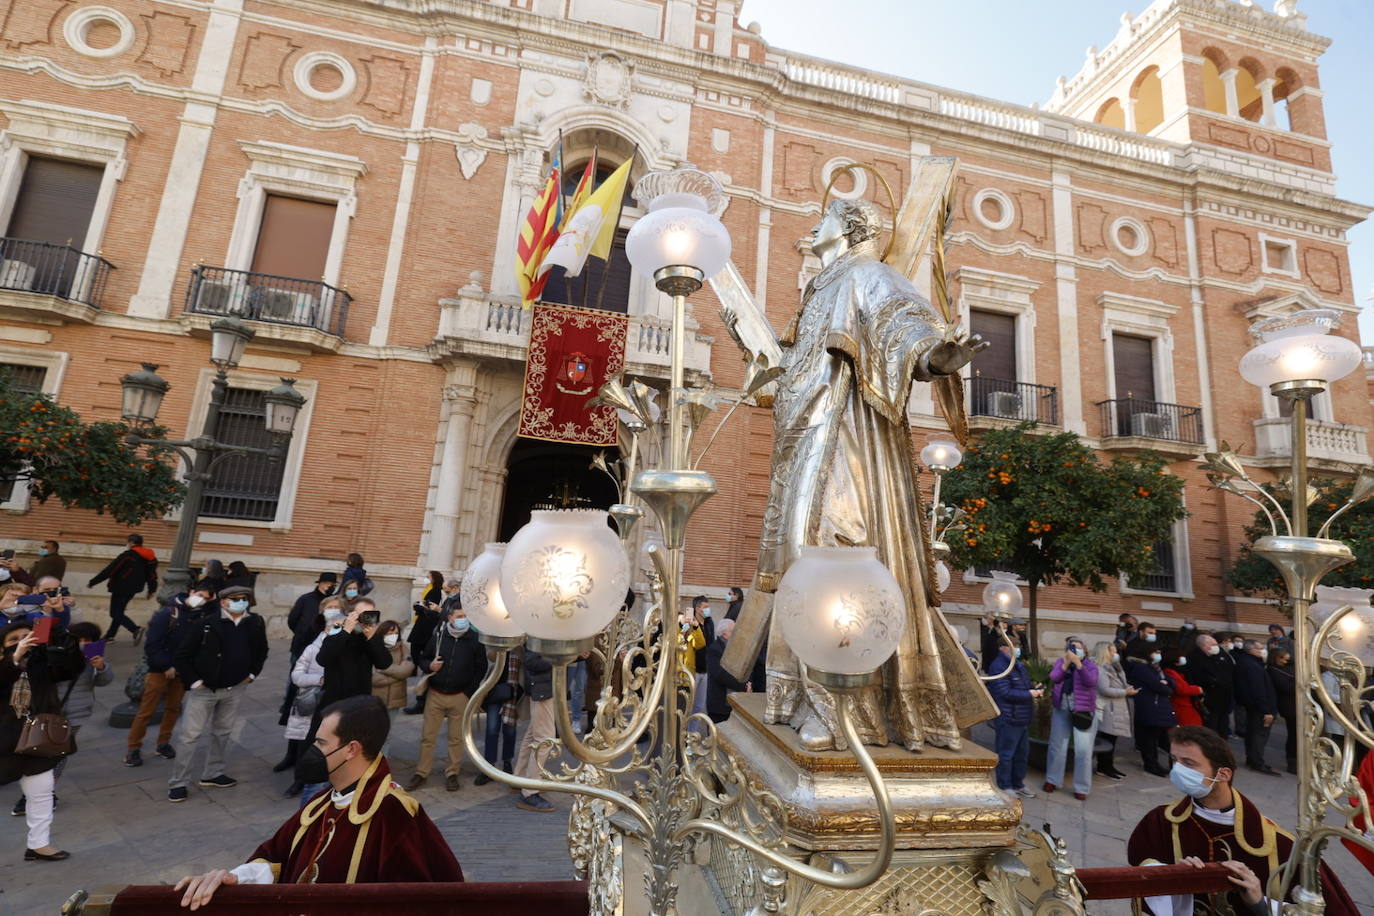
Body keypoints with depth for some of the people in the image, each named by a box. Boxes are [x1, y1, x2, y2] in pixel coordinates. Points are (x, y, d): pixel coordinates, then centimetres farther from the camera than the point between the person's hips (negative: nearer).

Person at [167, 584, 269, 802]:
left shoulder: (255, 624, -4)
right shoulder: (205, 624, -17)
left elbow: (262, 651, 13)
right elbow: (180, 656, -10)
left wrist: (252, 674, 6)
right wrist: (193, 681, -11)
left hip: (235, 689, 4)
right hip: (204, 688, -4)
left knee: (222, 732, 16)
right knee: (189, 734, 2)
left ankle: (212, 775, 32)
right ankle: (177, 782, 17)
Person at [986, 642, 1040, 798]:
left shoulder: (1019, 665, 14)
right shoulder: (998, 667, -16)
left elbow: (1025, 686, 23)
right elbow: (1005, 693, -21)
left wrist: (1036, 690, 1)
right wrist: (1029, 694, -18)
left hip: (1022, 718, 9)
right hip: (1008, 719, -9)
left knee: (1022, 752, 18)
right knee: (1006, 754, 0)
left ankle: (1018, 784, 31)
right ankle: (1004, 787, 11)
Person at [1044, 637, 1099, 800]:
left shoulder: (1090, 665, -4)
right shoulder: (1060, 661, 4)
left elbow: (1091, 682, -22)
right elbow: (1053, 678, -12)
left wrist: (1078, 663, -29)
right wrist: (1066, 663, -22)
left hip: (1083, 711, -3)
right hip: (1061, 710, 3)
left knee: (1083, 750, -4)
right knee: (1057, 746, 12)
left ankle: (1081, 787, 10)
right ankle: (1052, 780, 26)